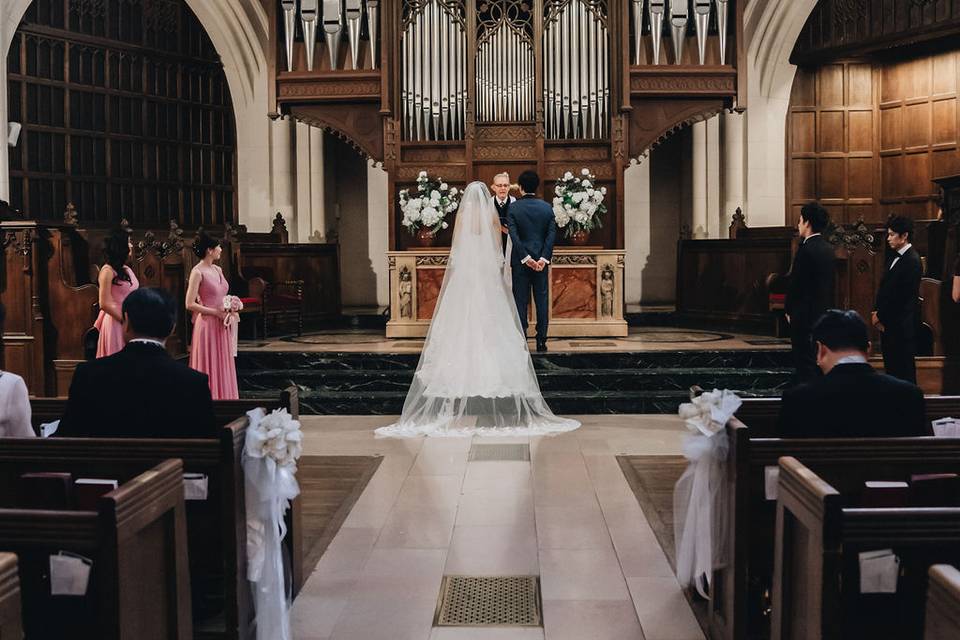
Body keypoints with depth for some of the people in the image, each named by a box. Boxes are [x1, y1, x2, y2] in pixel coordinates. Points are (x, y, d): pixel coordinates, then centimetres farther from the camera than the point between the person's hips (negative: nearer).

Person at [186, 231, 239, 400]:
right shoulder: (197, 272, -11)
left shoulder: (218, 270, 11)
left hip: (221, 326, 7)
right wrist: (216, 312, -15)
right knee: (209, 368, -1)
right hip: (207, 324, -7)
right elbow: (190, 304, -15)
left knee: (222, 366, 10)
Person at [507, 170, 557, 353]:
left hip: (521, 261, -2)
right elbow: (552, 234, -5)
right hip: (542, 259, 2)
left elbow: (514, 235, -13)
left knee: (521, 301, 4)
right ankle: (541, 341, 8)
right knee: (542, 300, 7)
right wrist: (543, 258, -9)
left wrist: (525, 258, -12)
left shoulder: (513, 208, -6)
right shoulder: (547, 208, 2)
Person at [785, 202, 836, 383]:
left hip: (805, 316, -8)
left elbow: (796, 283, -15)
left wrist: (789, 310, -2)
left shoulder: (806, 249, -17)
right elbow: (828, 282, 13)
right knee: (820, 363, 14)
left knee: (805, 363, -4)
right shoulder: (828, 248, 9)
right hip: (824, 312, 9)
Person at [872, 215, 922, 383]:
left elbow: (901, 296, -18)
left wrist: (881, 316, -11)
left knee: (904, 371, -2)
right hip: (889, 324, 9)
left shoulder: (911, 261, -15)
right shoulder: (897, 257, 13)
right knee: (891, 368, 12)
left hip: (901, 325, -9)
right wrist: (877, 312, 3)